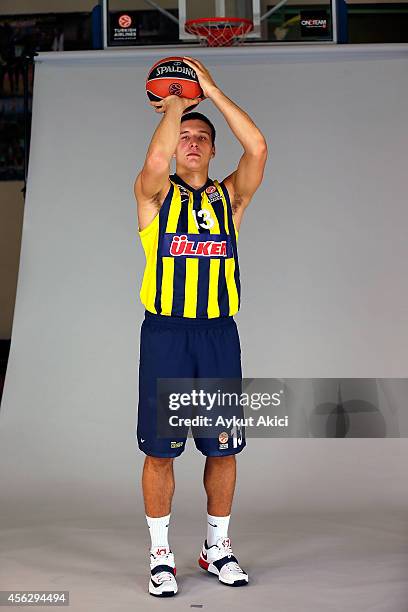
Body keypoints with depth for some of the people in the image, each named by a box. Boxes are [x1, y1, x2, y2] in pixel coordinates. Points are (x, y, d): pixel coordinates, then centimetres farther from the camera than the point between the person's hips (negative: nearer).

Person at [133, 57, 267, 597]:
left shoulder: (229, 197, 9)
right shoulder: (155, 194, 3)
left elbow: (258, 148, -8)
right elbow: (157, 158, -21)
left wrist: (211, 89, -6)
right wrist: (175, 102, -7)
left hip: (219, 334, 2)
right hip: (165, 334, -2)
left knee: (223, 447, 7)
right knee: (160, 449, 1)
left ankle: (218, 548, 23)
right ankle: (161, 556, 13)